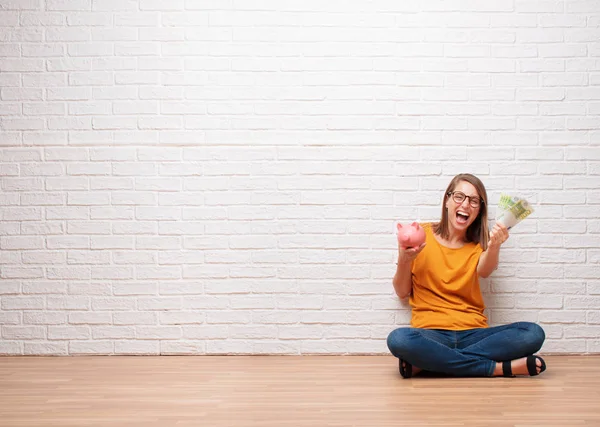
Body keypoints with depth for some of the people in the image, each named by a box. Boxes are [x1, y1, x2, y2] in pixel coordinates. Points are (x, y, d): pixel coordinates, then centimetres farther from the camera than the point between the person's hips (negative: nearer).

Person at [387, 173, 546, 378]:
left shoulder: (478, 245, 13)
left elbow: (484, 271, -12)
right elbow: (402, 292, 9)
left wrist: (494, 246, -32)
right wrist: (404, 260, -9)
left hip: (473, 333, 3)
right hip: (431, 334, -2)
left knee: (534, 333, -23)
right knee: (398, 339, -36)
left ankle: (425, 362, -23)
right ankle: (499, 368, -24)